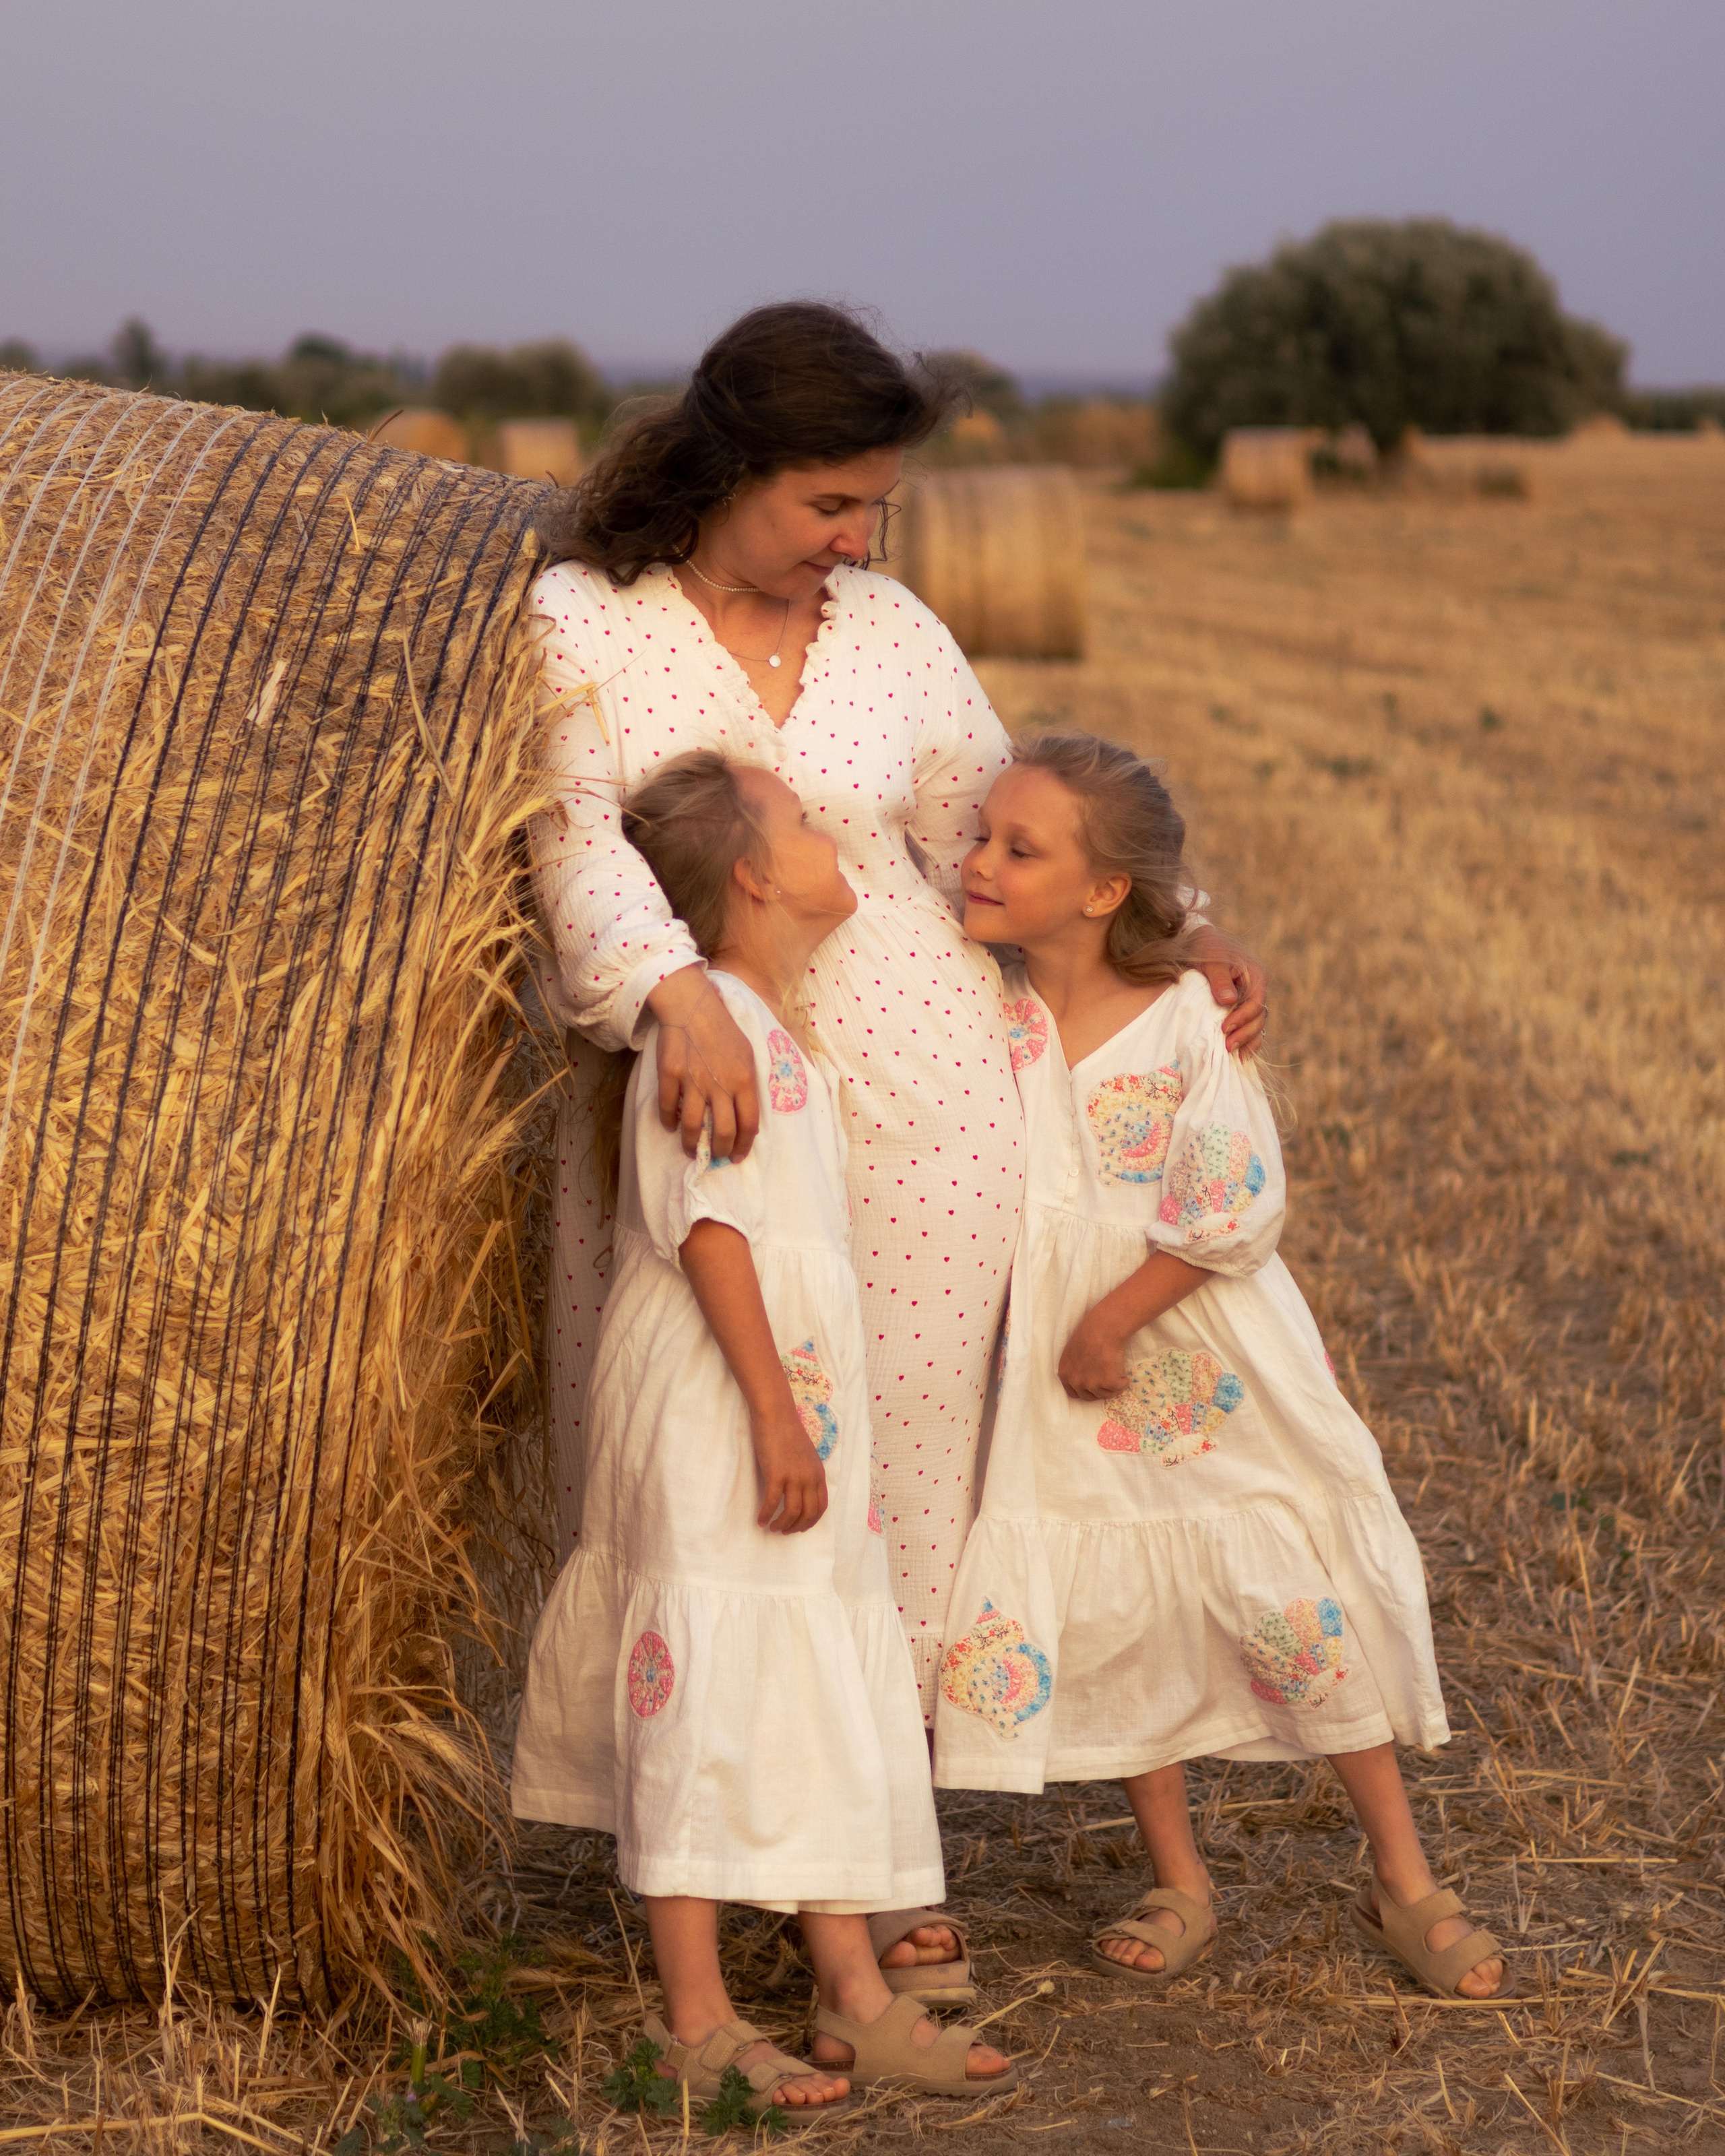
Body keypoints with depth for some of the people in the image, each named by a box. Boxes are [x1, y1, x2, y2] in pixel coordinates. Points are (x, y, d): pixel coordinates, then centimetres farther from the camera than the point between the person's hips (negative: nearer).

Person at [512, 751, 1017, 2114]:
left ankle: (859, 2002, 16)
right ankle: (698, 2022, 2)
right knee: (716, 1686, -5)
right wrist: (774, 1413, -23)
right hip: (711, 1413, -10)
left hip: (805, 1406, 10)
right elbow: (708, 1227, -20)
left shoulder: (788, 1030, 16)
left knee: (830, 1699, 11)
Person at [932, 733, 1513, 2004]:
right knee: (1117, 1623, 7)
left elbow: (1236, 1212, -16)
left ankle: (1404, 1880, 14)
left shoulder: (1188, 1021, -15)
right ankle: (1181, 1886, 24)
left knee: (1299, 1606, -1)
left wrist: (1116, 1320, -15)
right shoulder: (985, 1019, -5)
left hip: (1212, 1367, -3)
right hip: (1066, 1387, 4)